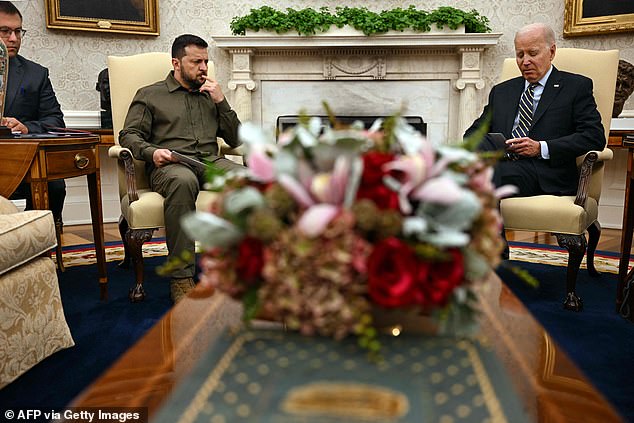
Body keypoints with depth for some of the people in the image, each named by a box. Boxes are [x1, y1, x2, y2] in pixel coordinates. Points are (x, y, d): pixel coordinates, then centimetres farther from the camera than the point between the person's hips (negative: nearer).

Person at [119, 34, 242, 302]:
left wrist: (221, 102, 10)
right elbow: (129, 135, 9)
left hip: (210, 162, 3)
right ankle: (181, 277, -35)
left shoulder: (210, 96, 28)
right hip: (169, 166, -3)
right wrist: (151, 151, -13)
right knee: (183, 180, -42)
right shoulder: (149, 95, 19)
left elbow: (236, 140, 21)